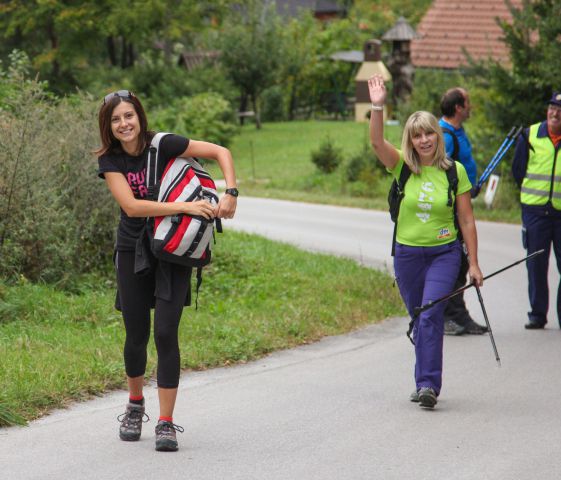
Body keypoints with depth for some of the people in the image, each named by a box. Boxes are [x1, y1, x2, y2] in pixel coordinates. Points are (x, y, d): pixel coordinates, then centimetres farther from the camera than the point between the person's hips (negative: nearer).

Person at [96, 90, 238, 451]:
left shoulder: (163, 146, -12)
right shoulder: (110, 161, -6)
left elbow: (221, 152, -8)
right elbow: (131, 206, -20)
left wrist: (231, 194, -22)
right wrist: (185, 206, -28)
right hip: (133, 251, 2)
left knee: (166, 333, -11)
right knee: (137, 336, 8)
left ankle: (166, 423, -6)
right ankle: (135, 405, 35)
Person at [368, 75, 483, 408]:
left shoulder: (454, 171, -4)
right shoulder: (402, 167, -2)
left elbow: (467, 220, 0)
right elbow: (377, 142, -21)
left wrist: (474, 263, -1)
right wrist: (378, 107, -36)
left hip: (444, 252, -2)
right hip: (407, 254, 2)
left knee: (431, 315, -17)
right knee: (419, 319, 11)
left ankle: (428, 384, -18)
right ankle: (426, 382, 24)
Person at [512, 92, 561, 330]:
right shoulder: (530, 136, 3)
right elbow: (518, 171, 12)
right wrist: (534, 193, 10)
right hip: (535, 210, 1)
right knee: (536, 264, 3)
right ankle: (537, 313, 11)